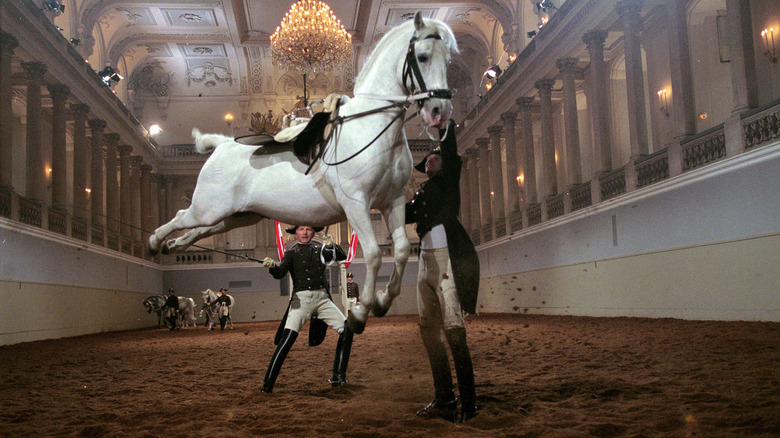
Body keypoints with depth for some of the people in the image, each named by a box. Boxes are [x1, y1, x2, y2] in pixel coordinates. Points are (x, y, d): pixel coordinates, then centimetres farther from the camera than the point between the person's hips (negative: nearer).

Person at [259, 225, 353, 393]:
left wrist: (331, 246, -19)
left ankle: (339, 376, 6)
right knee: (288, 336, -18)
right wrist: (272, 265, -34)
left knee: (347, 329, -4)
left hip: (322, 298, 4)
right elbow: (280, 273, -11)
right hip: (301, 299, -3)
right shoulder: (292, 253, 6)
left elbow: (342, 256, 1)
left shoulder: (320, 249, 14)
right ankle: (268, 383, -13)